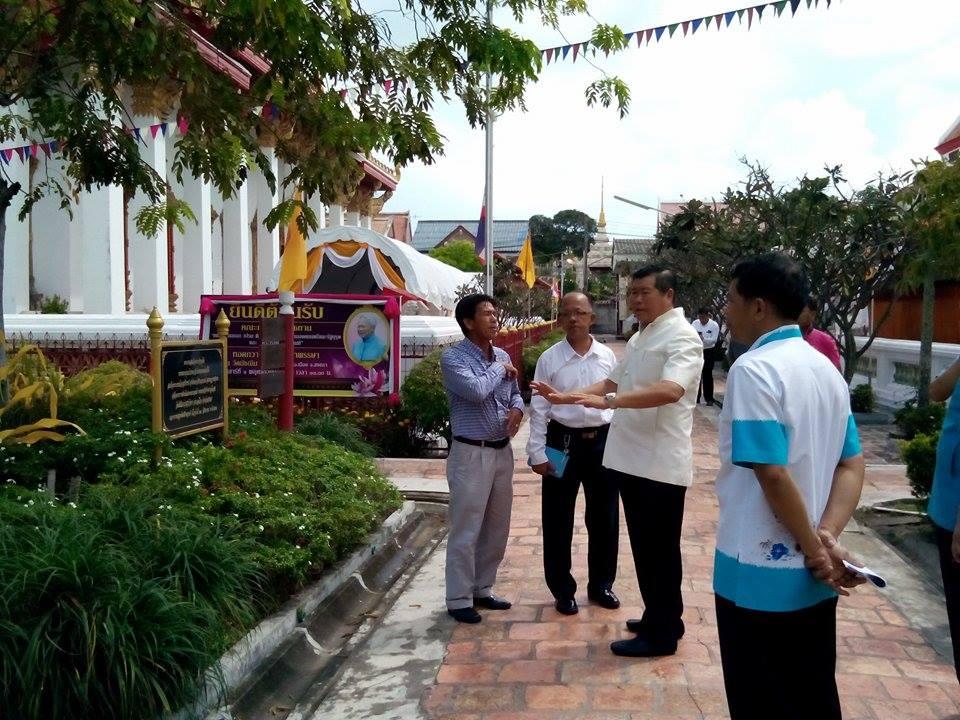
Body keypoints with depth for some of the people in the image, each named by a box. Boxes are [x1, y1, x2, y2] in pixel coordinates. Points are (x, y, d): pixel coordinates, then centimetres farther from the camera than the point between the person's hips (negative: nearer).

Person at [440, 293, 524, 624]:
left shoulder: (502, 356, 10)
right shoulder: (453, 358, -12)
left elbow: (514, 393, 20)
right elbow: (476, 390, -28)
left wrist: (517, 409, -3)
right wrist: (499, 369, -11)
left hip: (502, 451, 7)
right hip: (471, 453, -7)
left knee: (496, 528, 15)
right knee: (466, 530, -1)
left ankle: (482, 589, 29)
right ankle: (459, 599, 10)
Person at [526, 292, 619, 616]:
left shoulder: (607, 356, 2)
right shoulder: (549, 359, -4)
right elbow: (539, 409, -3)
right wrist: (537, 452, -7)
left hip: (602, 441, 2)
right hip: (563, 441, -2)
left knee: (604, 517, 13)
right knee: (558, 520, 7)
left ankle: (600, 584, 32)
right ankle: (563, 590, 24)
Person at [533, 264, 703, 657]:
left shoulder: (681, 337, -15)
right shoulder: (639, 338, 16)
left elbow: (670, 390, -32)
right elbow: (613, 382, 23)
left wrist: (609, 401, -40)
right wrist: (566, 397, 12)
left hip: (660, 464, -9)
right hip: (632, 460, 9)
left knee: (659, 550, 2)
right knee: (646, 547, 18)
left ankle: (661, 634, 15)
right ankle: (661, 619, 33)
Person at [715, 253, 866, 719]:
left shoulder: (753, 369, -18)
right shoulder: (826, 369, 8)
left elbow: (772, 474, -23)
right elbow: (852, 465, 5)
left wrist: (814, 550, -12)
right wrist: (827, 537, -6)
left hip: (760, 572, -8)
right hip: (813, 577, 8)